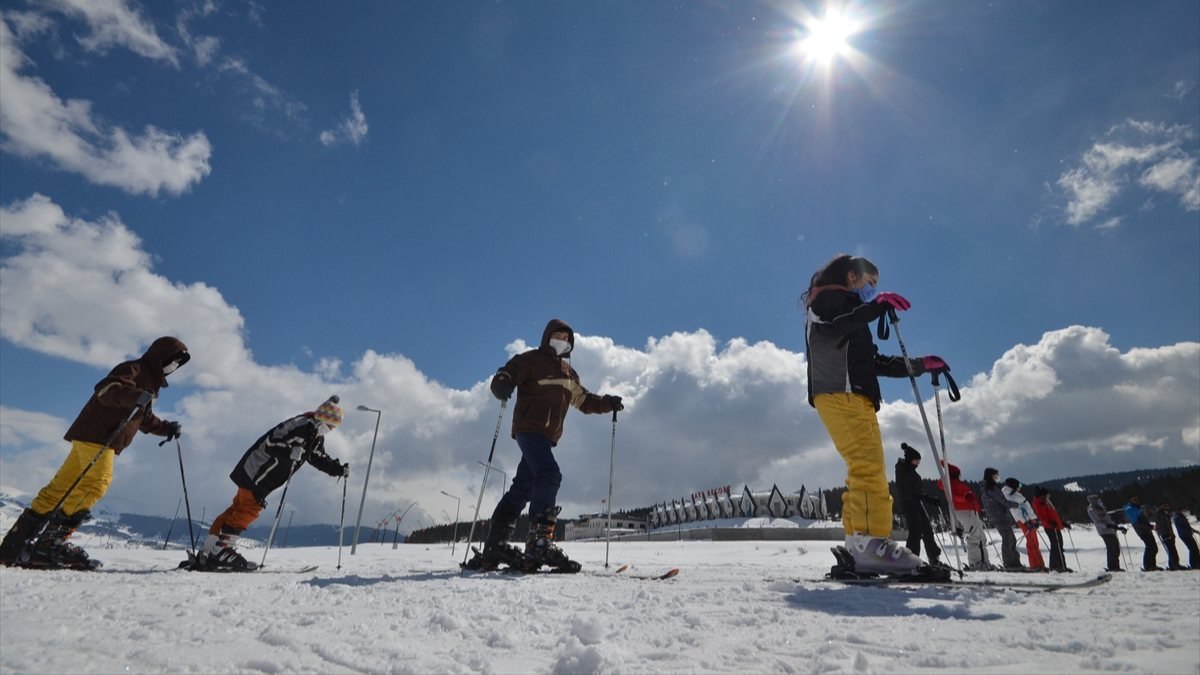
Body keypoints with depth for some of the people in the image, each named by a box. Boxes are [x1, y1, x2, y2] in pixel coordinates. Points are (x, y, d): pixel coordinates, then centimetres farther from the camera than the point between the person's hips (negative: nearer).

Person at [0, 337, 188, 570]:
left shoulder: (149, 382, 23)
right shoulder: (134, 369, -6)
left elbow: (145, 419, 30)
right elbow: (105, 389, -22)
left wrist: (167, 428, 19)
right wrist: (135, 396, -37)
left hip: (95, 437, 10)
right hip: (96, 435, -10)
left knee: (62, 486, 8)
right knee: (97, 482, -18)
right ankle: (50, 539, -18)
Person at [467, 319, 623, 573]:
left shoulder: (569, 373, 24)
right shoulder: (531, 360, 3)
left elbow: (583, 400, 31)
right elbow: (504, 376, -6)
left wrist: (607, 404, 15)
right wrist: (502, 386, -30)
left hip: (547, 436, 8)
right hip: (529, 429, -8)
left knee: (523, 488, 6)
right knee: (549, 475, -26)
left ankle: (496, 544, 11)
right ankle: (540, 542, -28)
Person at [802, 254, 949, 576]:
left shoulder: (850, 310, 35)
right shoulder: (829, 298, 7)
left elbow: (874, 362, 30)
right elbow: (823, 332, -18)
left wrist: (920, 365, 23)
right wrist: (873, 307, -25)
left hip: (853, 396, 10)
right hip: (840, 393, -10)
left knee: (863, 471, 4)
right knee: (869, 466, -20)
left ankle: (856, 546, 2)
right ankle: (872, 542, -26)